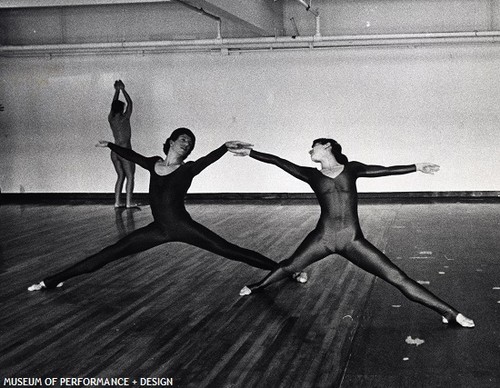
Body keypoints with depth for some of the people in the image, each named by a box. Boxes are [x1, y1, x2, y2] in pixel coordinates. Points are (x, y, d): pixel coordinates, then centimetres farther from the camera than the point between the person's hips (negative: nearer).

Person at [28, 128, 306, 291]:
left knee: (229, 251, -10)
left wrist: (226, 147, -41)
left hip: (182, 226, -4)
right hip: (159, 229, 4)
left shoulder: (189, 169, -3)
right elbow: (131, 155, 27)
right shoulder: (154, 164, 10)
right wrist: (110, 145, 40)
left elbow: (210, 158, -23)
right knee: (109, 254, 5)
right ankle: (54, 281, 10)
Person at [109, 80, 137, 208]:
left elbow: (114, 103, 19)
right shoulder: (124, 118, -11)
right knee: (130, 176, -1)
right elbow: (130, 103, 1)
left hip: (114, 152, 7)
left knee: (121, 176, 13)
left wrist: (117, 90, 23)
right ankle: (129, 202, -7)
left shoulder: (111, 119, 3)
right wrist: (122, 89, 8)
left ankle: (117, 201, 7)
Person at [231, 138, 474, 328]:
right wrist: (249, 153, 12)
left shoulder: (351, 169, 11)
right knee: (288, 267, 17)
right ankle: (256, 287, 47)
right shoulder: (311, 175, 10)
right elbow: (278, 162, 11)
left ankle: (450, 314, -9)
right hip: (323, 237, 2)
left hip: (353, 240, -1)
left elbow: (384, 171, 6)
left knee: (396, 277, -9)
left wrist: (416, 167, -2)